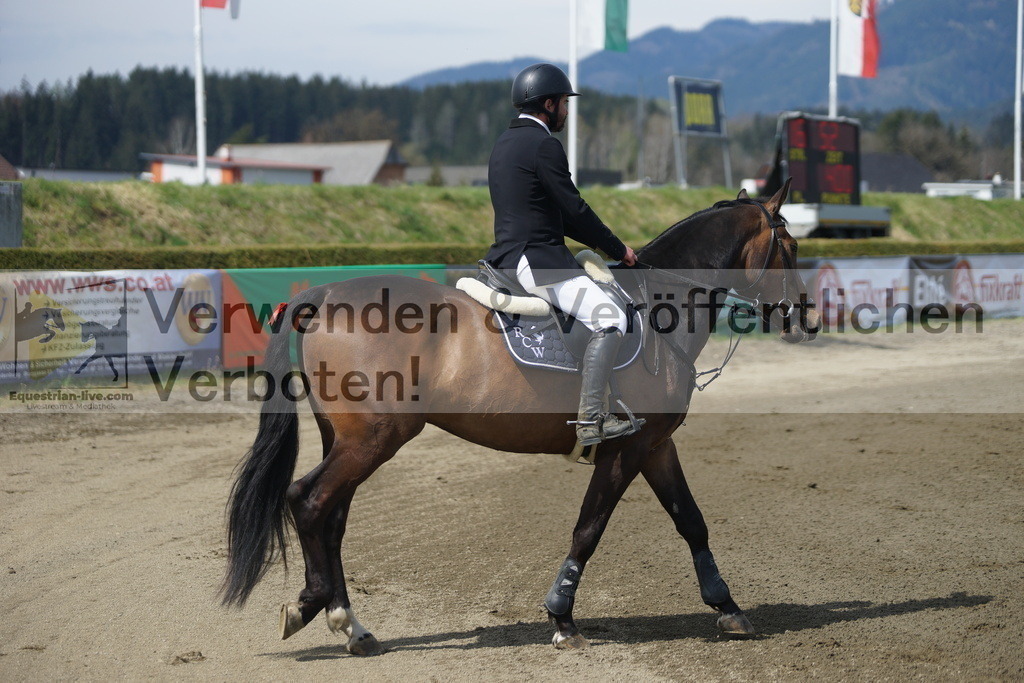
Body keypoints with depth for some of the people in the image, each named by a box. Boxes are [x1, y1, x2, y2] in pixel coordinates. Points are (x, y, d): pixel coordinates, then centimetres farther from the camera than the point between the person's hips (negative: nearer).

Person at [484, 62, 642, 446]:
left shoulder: (504, 143, 19)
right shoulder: (542, 144, -12)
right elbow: (574, 209, -14)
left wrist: (597, 242, 20)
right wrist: (617, 249, -2)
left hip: (507, 257, 11)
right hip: (536, 261, -11)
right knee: (609, 316, -18)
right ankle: (590, 419, -25)